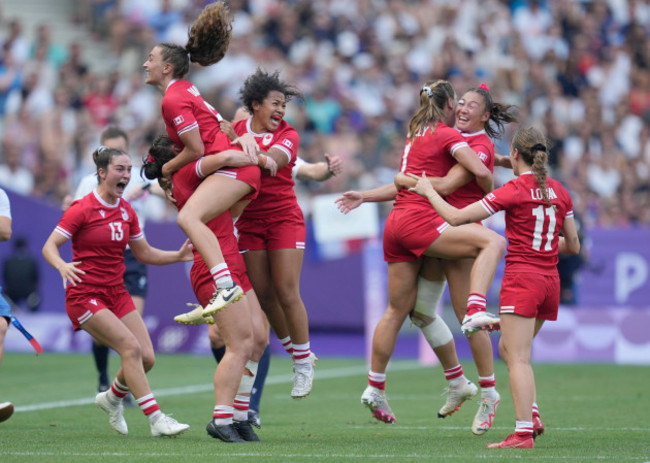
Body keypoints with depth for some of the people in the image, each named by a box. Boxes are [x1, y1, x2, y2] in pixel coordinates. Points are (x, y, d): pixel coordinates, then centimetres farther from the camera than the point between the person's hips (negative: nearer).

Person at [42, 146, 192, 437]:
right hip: (85, 295, -7)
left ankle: (111, 398, 26)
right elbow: (49, 246, -12)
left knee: (147, 358, -3)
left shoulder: (126, 211, 10)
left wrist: (179, 255, 2)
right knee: (131, 348, -22)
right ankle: (156, 419, -21)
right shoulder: (83, 209, -10)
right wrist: (62, 265, -33)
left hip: (117, 293, 7)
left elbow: (145, 253, 17)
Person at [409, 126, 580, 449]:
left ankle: (524, 433, -15)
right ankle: (531, 415, 7)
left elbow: (456, 217, -8)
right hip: (550, 280, 7)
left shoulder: (514, 191, -9)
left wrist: (428, 191, 6)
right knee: (508, 348, 20)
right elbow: (573, 245, 14)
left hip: (521, 277, -7)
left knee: (518, 358, -8)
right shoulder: (559, 192, 8)